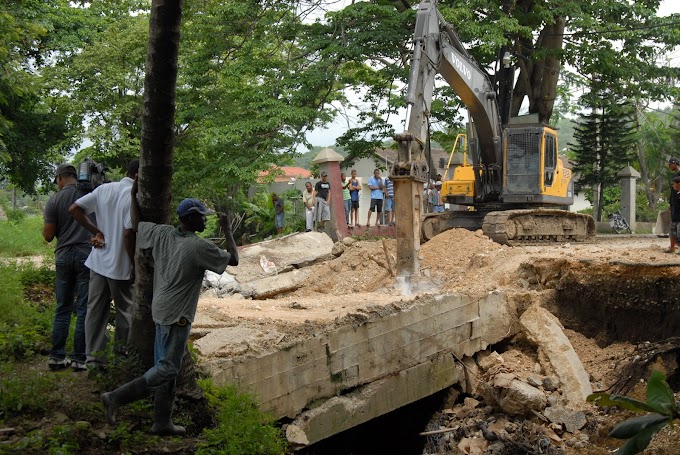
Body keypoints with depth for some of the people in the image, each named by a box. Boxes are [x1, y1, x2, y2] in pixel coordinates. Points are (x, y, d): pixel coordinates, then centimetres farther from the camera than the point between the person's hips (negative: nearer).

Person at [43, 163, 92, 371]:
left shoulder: (54, 200, -1)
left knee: (62, 309, 12)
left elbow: (48, 235, 0)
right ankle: (79, 358, 2)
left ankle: (57, 356, 13)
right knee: (84, 310, 2)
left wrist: (47, 226, 19)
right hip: (87, 255, -2)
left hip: (64, 257, 2)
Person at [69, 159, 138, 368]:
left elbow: (74, 209, 2)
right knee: (125, 308, 12)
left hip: (98, 260, 6)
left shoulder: (104, 189, 3)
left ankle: (94, 355, 12)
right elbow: (128, 233, -21)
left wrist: (96, 231, 5)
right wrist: (135, 264, -10)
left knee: (96, 308, 10)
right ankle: (123, 347, 23)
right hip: (121, 264, -6)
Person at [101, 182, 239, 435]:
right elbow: (233, 260, -6)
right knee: (166, 369, -3)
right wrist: (227, 230, 5)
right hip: (176, 316, -9)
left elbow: (136, 225, 20)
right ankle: (116, 398, -6)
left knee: (165, 367, 14)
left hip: (161, 310, 9)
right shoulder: (199, 247, -17)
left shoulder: (162, 234, 2)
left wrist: (134, 195, 30)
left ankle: (162, 422, 19)